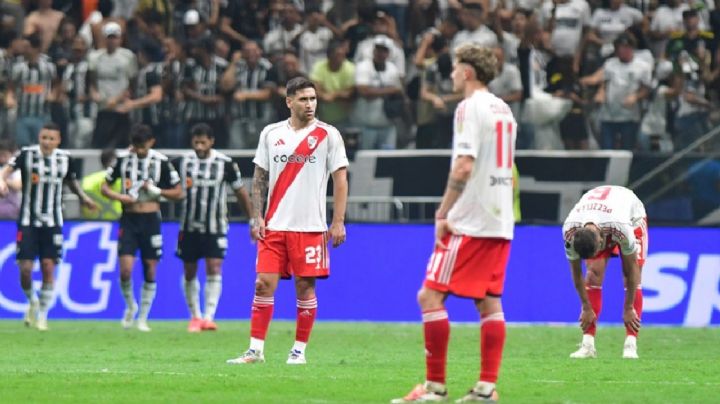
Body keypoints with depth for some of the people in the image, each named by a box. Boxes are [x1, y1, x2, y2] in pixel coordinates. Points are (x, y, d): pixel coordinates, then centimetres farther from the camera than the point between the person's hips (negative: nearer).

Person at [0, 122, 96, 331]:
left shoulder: (65, 159, 3)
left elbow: (72, 181, 19)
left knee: (48, 267, -5)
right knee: (25, 268, -7)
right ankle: (32, 301, 23)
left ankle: (42, 315, 6)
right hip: (28, 221, -2)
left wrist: (83, 197, 2)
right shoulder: (27, 154, -6)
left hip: (52, 222, 2)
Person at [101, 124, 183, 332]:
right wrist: (120, 197, -10)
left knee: (150, 270, 2)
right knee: (125, 269, -11)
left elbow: (178, 193, 4)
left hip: (150, 219, 0)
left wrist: (157, 191, -12)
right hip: (129, 220, 0)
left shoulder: (161, 162, -1)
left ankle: (143, 318, 13)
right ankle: (130, 305, 16)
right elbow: (105, 187, 9)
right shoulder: (122, 159, 1)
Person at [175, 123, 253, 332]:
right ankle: (195, 316, 22)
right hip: (189, 226, 2)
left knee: (214, 269, -14)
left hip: (215, 228, -2)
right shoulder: (184, 162, -1)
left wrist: (253, 221, 7)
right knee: (190, 273, 7)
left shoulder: (225, 163, -5)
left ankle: (209, 317, -18)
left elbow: (240, 192, 4)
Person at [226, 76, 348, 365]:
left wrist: (338, 223, -7)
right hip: (273, 225, 2)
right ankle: (255, 350, -1)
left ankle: (299, 350, 10)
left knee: (305, 286, 0)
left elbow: (340, 179, 0)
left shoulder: (328, 135, 0)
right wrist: (257, 217, 2)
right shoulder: (271, 134, 8)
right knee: (264, 283, -4)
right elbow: (260, 178, 12)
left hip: (310, 226, -2)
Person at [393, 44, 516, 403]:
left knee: (430, 296, -6)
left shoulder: (470, 107, -11)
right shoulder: (503, 109, 16)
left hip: (469, 223, -9)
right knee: (489, 302, 8)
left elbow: (464, 167, -19)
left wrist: (444, 214, -14)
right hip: (499, 222, 9)